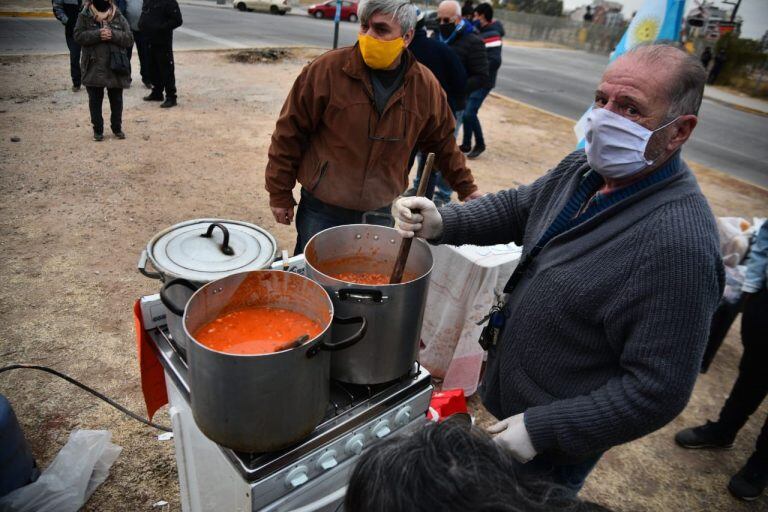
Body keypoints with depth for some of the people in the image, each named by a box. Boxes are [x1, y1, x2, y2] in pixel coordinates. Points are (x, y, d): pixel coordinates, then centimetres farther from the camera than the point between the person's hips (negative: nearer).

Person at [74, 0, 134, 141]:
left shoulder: (119, 18, 2)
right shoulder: (84, 17, 0)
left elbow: (129, 39, -3)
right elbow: (78, 36, -8)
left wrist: (113, 34, -19)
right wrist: (97, 34, -21)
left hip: (116, 68, 1)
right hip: (93, 68, -1)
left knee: (116, 100, 11)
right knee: (95, 101, 7)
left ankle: (117, 128, 26)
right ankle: (98, 129, 19)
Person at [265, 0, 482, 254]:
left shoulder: (425, 85, -2)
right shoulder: (326, 69, -12)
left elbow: (442, 143, 13)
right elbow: (289, 133, -5)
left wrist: (466, 188, 17)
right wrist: (280, 194, -2)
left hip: (381, 212, 3)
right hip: (322, 210, -2)